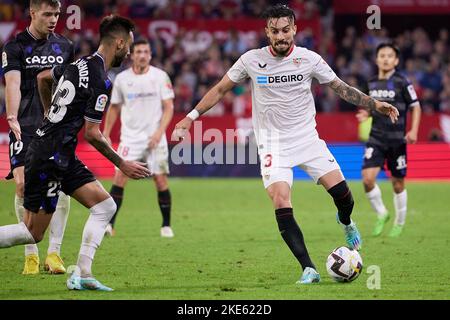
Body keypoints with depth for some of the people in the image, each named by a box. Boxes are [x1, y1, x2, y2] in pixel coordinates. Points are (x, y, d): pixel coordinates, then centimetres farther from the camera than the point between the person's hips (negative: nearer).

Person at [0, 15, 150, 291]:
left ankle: (82, 274, 0)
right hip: (50, 157, -9)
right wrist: (121, 164, -5)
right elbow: (92, 133, -17)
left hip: (64, 157, 9)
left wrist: (51, 113, 39)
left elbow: (43, 77, 26)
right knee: (33, 233, -3)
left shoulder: (81, 63, 9)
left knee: (106, 206, 5)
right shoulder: (101, 82, -18)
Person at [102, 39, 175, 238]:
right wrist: (106, 134, 9)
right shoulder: (122, 79, 4)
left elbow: (168, 107, -1)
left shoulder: (160, 76, -1)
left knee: (161, 180, -2)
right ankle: (109, 224, -13)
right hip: (130, 137, 1)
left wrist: (159, 131, -14)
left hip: (154, 138, -1)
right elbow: (114, 108, 15)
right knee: (120, 177, -13)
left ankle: (166, 225, 13)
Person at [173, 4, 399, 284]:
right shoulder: (252, 60, -5)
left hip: (307, 137, 1)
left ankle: (346, 223, 28)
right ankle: (309, 269, -15)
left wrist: (374, 104, -2)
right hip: (273, 143, -1)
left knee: (341, 192, -10)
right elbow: (220, 90, 7)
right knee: (281, 205, -19)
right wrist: (191, 117, 1)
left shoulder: (309, 59, -4)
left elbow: (342, 88, 6)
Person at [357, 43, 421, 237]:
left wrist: (414, 130, -13)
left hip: (397, 140, -3)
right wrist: (366, 114, 0)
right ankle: (381, 214, 8)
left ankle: (399, 223, 24)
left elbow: (415, 106, -1)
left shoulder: (402, 82, -7)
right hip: (376, 139, 3)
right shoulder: (371, 83, 7)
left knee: (397, 183, 6)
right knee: (367, 178, -14)